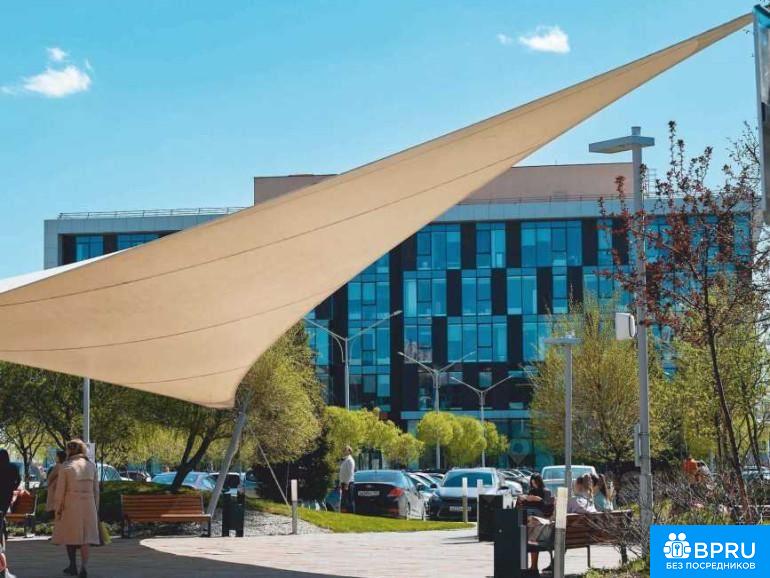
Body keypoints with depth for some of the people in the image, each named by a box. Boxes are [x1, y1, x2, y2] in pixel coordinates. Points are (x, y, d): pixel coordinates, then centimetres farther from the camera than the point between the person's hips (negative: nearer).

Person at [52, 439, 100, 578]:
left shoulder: (65, 466, -7)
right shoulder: (91, 465, 3)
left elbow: (60, 490, -8)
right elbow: (96, 489, 6)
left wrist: (58, 510, -2)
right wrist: (95, 509, 12)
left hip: (70, 504, -2)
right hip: (88, 504, 2)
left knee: (70, 534, 15)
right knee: (85, 536, 4)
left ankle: (73, 566, 20)